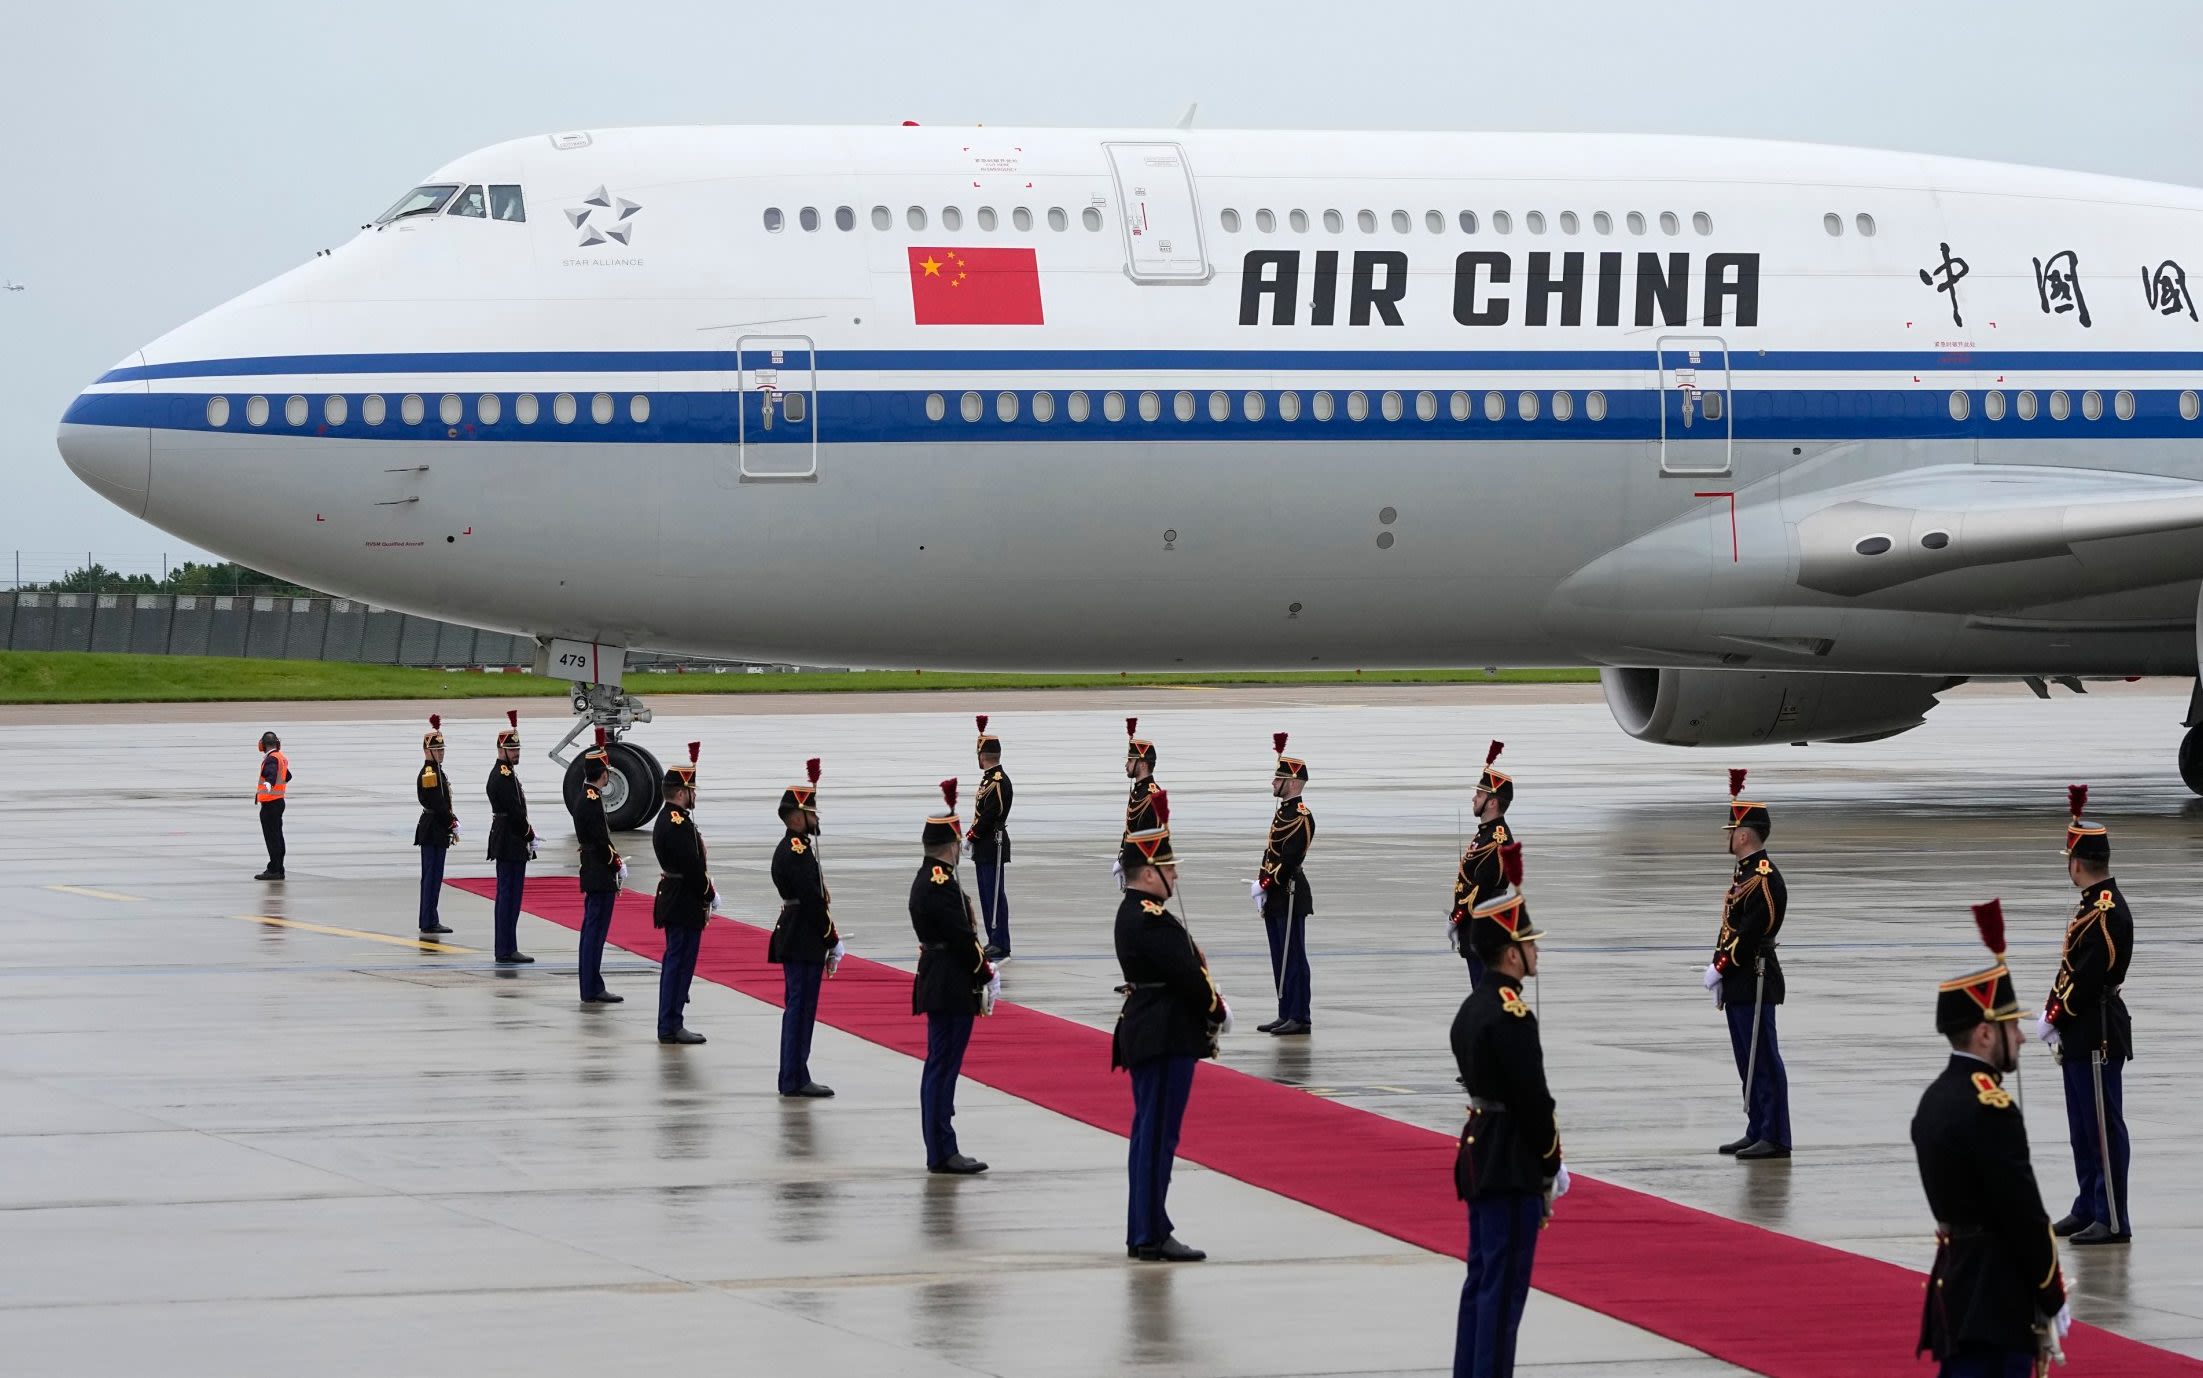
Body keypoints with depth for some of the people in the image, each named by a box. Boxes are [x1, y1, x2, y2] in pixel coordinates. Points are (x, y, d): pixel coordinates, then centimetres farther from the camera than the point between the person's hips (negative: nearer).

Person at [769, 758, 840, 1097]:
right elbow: (813, 901, -20)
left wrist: (828, 943, 17)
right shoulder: (799, 853, -17)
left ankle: (794, 1078, 17)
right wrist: (832, 942, -14)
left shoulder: (789, 849, 16)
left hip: (794, 939, 11)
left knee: (798, 1008, 13)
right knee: (801, 1007, -6)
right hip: (805, 942, -11)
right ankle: (795, 1080, -4)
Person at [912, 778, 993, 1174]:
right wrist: (985, 973, -8)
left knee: (941, 1067, 13)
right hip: (951, 988, -11)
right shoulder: (941, 884, -19)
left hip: (939, 985, 11)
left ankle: (941, 1149, 17)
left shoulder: (927, 879, 13)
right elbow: (961, 937, -20)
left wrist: (982, 969, 9)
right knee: (943, 1066, -7)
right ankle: (942, 1153, -4)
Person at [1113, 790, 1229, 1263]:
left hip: (1148, 1038, 11)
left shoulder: (1134, 914, 14)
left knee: (1150, 1134, 14)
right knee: (1158, 1135, -7)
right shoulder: (1152, 921, -19)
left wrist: (1210, 1007, 6)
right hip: (1166, 1039, -11)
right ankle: (1152, 1237, -4)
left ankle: (1144, 1233, 19)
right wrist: (1218, 1011, -4)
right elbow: (1186, 976, -19)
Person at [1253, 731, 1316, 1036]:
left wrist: (1264, 885, -15)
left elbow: (1289, 860, -20)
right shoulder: (1283, 812, 16)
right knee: (1280, 959, 12)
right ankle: (1286, 1015, 17)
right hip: (1275, 899, 10)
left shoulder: (1300, 817, -15)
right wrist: (1261, 885, 10)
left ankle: (1300, 1018, -4)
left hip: (1290, 898, -10)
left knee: (1293, 958, -6)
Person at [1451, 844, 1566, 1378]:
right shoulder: (1513, 1017, -19)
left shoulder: (1472, 1009, 11)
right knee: (1505, 1286, -6)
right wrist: (1550, 1169, -7)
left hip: (1479, 1156, 10)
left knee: (1482, 1279, 14)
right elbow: (1533, 1100, -19)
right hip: (1512, 1167, -10)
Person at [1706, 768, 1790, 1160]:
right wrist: (1718, 971, 11)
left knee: (1763, 1061, -7)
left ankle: (1775, 1138, -6)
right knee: (1748, 1062, 13)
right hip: (1737, 985, 10)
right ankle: (1758, 1133, 19)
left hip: (1755, 985, -10)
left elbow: (1751, 933, -20)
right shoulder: (1744, 874, 16)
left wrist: (1720, 967, -14)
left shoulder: (1764, 879, -16)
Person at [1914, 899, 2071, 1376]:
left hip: (1954, 1290, 10)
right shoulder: (1990, 1109, -18)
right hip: (1993, 1304, -10)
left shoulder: (1936, 1100, 12)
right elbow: (2025, 1216, -17)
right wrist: (2053, 1299, -6)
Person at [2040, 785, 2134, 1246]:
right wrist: (2054, 1014, 8)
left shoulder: (2106, 913, -19)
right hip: (2082, 1037, 10)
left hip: (2098, 1038, -10)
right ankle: (2089, 1208, 25)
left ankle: (2113, 1220, -2)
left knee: (2103, 1128, -5)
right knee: (2084, 1128, 16)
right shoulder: (2095, 905, 12)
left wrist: (2053, 1018, -11)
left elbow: (2087, 977, -22)